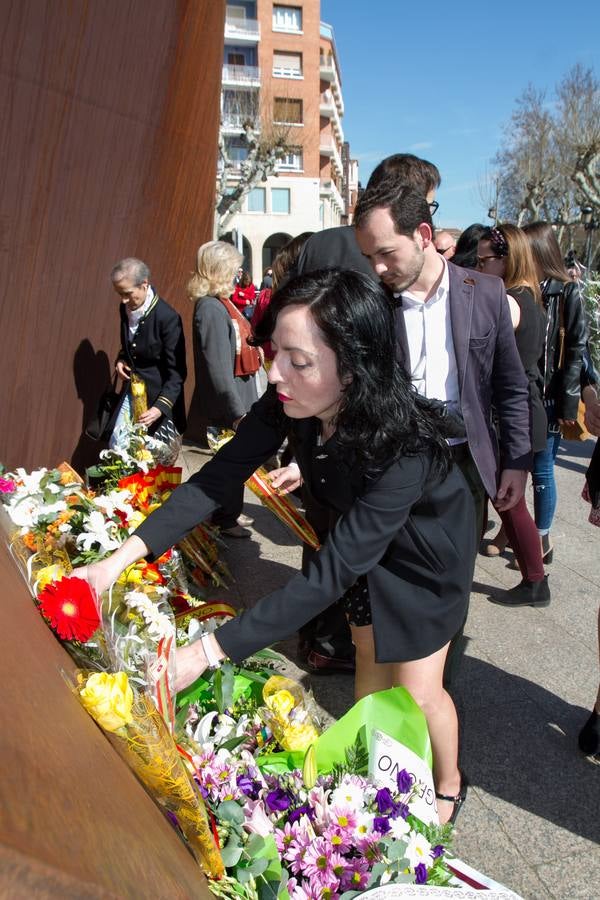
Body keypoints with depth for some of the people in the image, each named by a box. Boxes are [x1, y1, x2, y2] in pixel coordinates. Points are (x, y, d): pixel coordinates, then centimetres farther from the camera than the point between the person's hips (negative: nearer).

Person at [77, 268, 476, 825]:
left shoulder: (404, 442, -43)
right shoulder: (289, 403, -27)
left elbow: (330, 573, -42)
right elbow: (218, 476, -22)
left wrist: (209, 651, -41)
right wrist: (124, 556, -31)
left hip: (427, 551, -5)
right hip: (362, 542, 5)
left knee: (417, 690, 6)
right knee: (371, 659, 19)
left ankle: (449, 785, 37)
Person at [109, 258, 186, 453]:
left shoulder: (167, 317, -20)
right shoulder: (126, 309, 2)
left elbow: (176, 371, -19)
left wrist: (160, 407, -29)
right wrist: (121, 360, 0)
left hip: (159, 397, -6)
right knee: (117, 446, 3)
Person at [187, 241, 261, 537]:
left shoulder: (221, 304, 8)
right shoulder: (211, 308, -21)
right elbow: (218, 368, -25)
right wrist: (237, 411, -23)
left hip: (239, 397, 9)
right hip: (229, 402, -9)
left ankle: (230, 512, 35)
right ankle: (226, 520, 21)